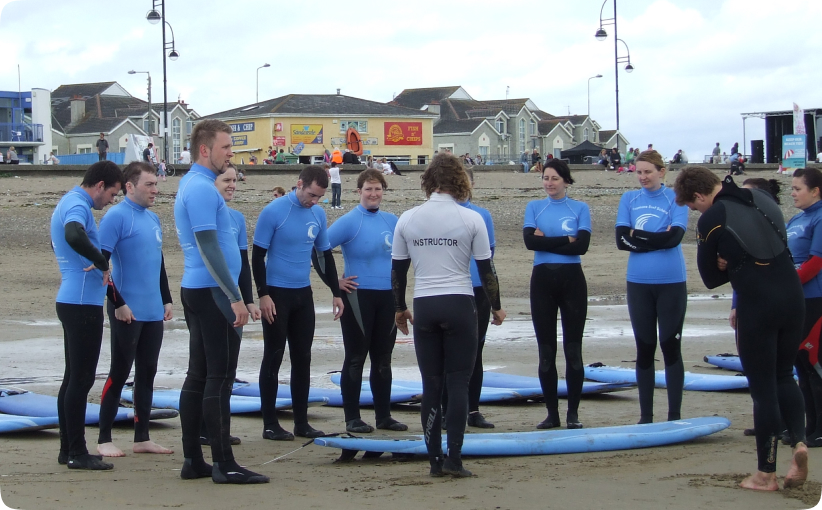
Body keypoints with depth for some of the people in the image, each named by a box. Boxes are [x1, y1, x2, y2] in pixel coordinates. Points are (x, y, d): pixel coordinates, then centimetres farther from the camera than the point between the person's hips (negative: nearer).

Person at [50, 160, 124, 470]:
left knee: (73, 377, 13)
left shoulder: (68, 203, 17)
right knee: (81, 379, -7)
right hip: (82, 303, -11)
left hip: (71, 301, 11)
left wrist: (96, 268, 21)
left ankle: (68, 449, 17)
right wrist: (102, 263, -25)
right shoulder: (77, 206, -15)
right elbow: (74, 236, -37)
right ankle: (77, 453, -5)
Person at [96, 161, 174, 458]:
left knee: (147, 373, 10)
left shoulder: (153, 219, 14)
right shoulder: (116, 217, -11)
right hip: (127, 312, -7)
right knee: (119, 373, -2)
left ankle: (142, 438, 16)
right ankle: (104, 439, 5)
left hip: (153, 311, 7)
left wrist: (166, 300, 18)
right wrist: (118, 303, -17)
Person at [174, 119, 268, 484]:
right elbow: (209, 247, -21)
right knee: (219, 378, -8)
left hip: (196, 290, 10)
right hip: (212, 292, -10)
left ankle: (193, 461, 12)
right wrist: (235, 298, -21)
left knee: (199, 377, 10)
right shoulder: (201, 189, -15)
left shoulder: (192, 184, 17)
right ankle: (224, 464, -6)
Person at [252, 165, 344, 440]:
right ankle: (270, 424, 5)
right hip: (276, 294, -6)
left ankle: (301, 422, 16)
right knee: (273, 358, -1)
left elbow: (324, 255, 14)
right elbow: (258, 255, -10)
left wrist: (336, 292, 12)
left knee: (303, 358, 9)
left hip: (303, 294, 6)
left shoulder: (318, 214, 5)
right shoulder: (273, 212, -12)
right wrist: (263, 295, -14)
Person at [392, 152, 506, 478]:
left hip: (424, 306, 2)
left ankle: (435, 460, 9)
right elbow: (485, 268, 0)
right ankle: (454, 459, -5)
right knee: (458, 382, 1)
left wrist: (400, 308, 21)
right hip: (460, 304, -2)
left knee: (431, 384, 7)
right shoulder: (471, 219, -4)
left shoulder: (408, 219, 2)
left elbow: (398, 269, 8)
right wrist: (496, 307, 13)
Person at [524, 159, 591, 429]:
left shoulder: (580, 208, 3)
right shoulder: (534, 207, 7)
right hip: (542, 280, 1)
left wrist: (547, 241, -11)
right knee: (546, 351, 4)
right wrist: (566, 240, -13)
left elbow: (582, 245, -12)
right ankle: (552, 413, 11)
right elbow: (530, 241, -10)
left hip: (572, 280, -1)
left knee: (573, 349, 1)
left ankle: (573, 412, 7)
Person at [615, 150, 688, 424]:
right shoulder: (629, 199, 8)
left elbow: (674, 236, -14)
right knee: (644, 349, 7)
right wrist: (656, 239, -10)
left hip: (671, 283, -3)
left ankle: (674, 416, 6)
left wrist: (637, 236, -9)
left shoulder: (675, 199, 0)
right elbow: (621, 239, -2)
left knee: (671, 347, 1)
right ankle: (645, 416, 13)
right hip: (639, 283, 3)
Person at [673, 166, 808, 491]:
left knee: (762, 387, 4)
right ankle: (799, 440, -2)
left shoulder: (711, 220, -7)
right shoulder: (762, 198, 9)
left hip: (756, 306, -5)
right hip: (792, 297, 5)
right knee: (783, 376, 21)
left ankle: (766, 474, 11)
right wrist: (739, 262, 9)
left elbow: (710, 279, 1)